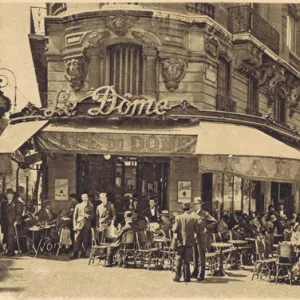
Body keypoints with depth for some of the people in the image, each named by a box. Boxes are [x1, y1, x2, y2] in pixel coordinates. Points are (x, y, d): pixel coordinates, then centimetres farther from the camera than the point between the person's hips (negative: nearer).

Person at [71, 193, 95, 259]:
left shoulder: (91, 207, 12)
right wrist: (75, 225, -1)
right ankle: (75, 254, -5)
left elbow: (92, 216, 12)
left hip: (87, 225, 0)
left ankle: (83, 254, 6)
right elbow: (74, 216, 9)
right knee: (77, 240, -7)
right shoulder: (78, 206, 12)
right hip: (79, 224, 0)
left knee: (85, 240, -1)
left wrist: (88, 216, -10)